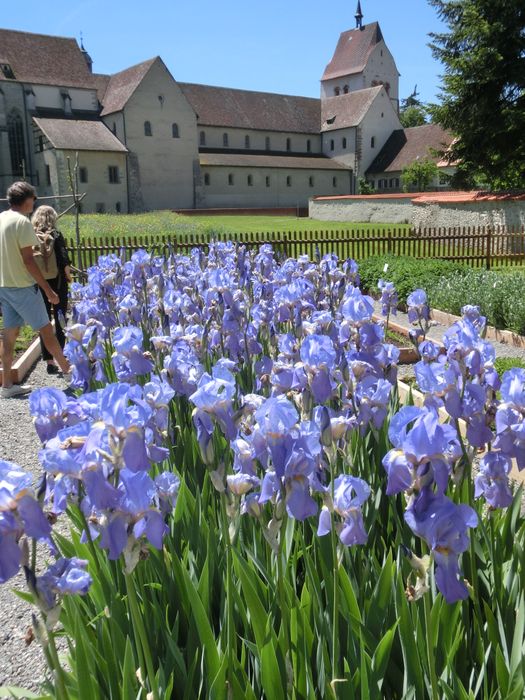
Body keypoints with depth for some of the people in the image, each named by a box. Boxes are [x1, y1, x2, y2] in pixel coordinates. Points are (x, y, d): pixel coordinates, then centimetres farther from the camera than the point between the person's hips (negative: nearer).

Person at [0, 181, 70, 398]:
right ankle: (67, 370, 16)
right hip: (22, 286, -8)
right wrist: (48, 290, -15)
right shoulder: (22, 222, -15)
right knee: (46, 330, 4)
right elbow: (28, 261, -18)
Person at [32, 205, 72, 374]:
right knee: (60, 321, 10)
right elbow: (64, 261, -12)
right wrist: (69, 277, 1)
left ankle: (49, 361, 8)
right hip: (56, 282, -2)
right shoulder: (56, 235, -7)